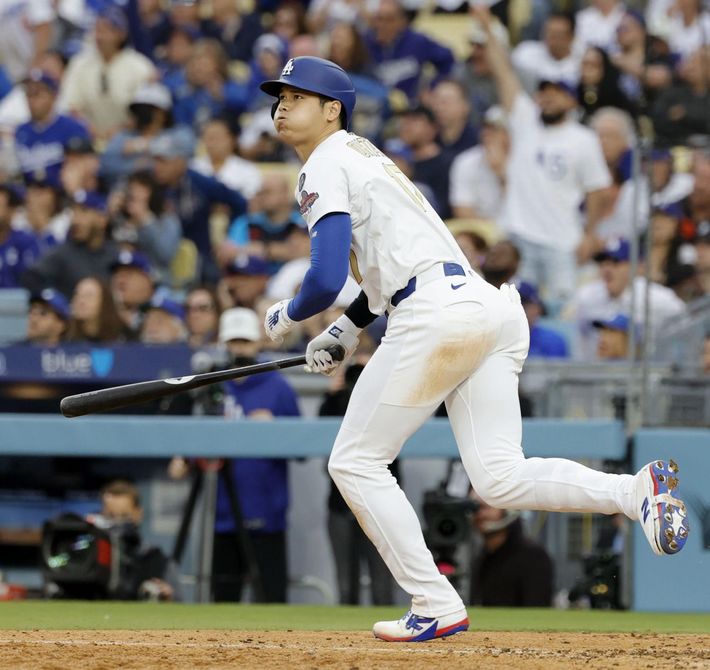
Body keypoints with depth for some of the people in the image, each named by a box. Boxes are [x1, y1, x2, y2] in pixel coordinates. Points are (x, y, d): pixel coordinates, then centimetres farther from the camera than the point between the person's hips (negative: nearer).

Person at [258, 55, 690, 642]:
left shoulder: (326, 167, -2)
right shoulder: (363, 155, 28)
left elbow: (327, 279, -12)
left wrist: (286, 317, 7)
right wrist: (348, 329, 28)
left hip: (438, 312, -9)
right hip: (488, 304, 9)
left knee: (356, 462, 3)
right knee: (500, 479, 0)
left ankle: (436, 607, 0)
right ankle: (638, 490, -19)